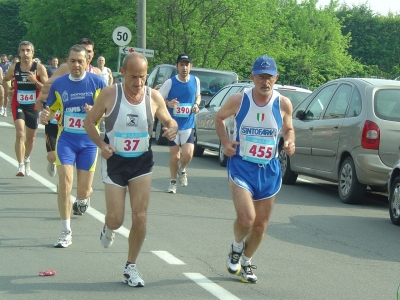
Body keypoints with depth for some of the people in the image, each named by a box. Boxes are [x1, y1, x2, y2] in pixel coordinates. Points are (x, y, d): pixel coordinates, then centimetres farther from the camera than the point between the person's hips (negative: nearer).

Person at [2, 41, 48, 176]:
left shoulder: (39, 68, -8)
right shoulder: (14, 68, -2)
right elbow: (5, 80, 19)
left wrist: (35, 81, -24)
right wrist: (6, 89, 0)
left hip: (33, 106, 1)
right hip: (18, 105, -1)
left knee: (31, 137, 16)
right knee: (20, 133, -19)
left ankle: (26, 159, 43)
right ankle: (21, 166, -19)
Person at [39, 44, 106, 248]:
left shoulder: (97, 82, -6)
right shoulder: (58, 84, 0)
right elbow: (51, 110, 11)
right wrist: (45, 116, -13)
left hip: (89, 140, -1)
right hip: (66, 139, 1)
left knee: (84, 190, 6)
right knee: (64, 183, -14)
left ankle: (83, 199, 47)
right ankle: (66, 233, -6)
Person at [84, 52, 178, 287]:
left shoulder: (154, 97, -7)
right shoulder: (110, 94, -12)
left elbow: (169, 121, 8)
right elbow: (90, 121, -1)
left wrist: (172, 129, -17)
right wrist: (101, 144, -17)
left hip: (142, 162, 1)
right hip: (115, 162, -1)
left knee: (140, 218, -4)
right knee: (116, 219, -2)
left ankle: (131, 268, 13)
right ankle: (108, 229, 38)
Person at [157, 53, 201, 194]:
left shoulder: (195, 81, 1)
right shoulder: (170, 82, -9)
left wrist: (196, 105, -2)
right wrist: (168, 103, -24)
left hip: (188, 125, 1)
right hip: (172, 125, -1)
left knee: (188, 154, -12)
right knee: (174, 156, 2)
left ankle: (182, 169, 22)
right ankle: (173, 182, 23)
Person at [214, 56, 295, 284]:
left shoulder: (283, 104, -5)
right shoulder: (239, 100, -9)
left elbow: (288, 128, 13)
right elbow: (220, 117, 11)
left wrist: (290, 142, -9)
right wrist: (225, 142, -4)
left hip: (269, 170, 3)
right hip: (242, 166, -3)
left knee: (261, 224, 10)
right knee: (246, 217, -20)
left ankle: (246, 262, 35)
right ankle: (237, 247, 13)